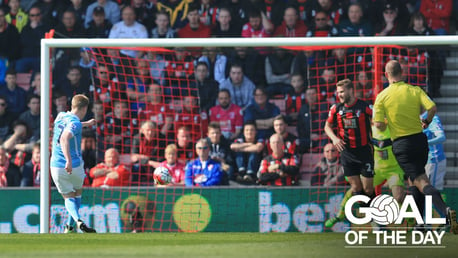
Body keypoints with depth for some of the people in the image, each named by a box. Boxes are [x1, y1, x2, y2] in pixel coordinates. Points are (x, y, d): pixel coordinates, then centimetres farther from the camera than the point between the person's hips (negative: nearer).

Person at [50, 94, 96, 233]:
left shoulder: (60, 116, 7)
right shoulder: (75, 123, -16)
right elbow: (64, 138, -34)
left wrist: (86, 123, 46)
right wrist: (69, 160, -40)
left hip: (57, 166, 4)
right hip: (74, 167, -4)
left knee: (68, 197, 12)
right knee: (78, 192, 23)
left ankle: (77, 220, -15)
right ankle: (70, 224, 21)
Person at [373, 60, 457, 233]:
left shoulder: (382, 96, -4)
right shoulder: (415, 90, 1)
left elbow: (379, 125, -8)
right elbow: (432, 108, -12)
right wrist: (426, 122, 8)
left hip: (401, 145, -3)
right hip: (419, 139, 4)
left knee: (422, 183, -11)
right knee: (414, 181, 21)